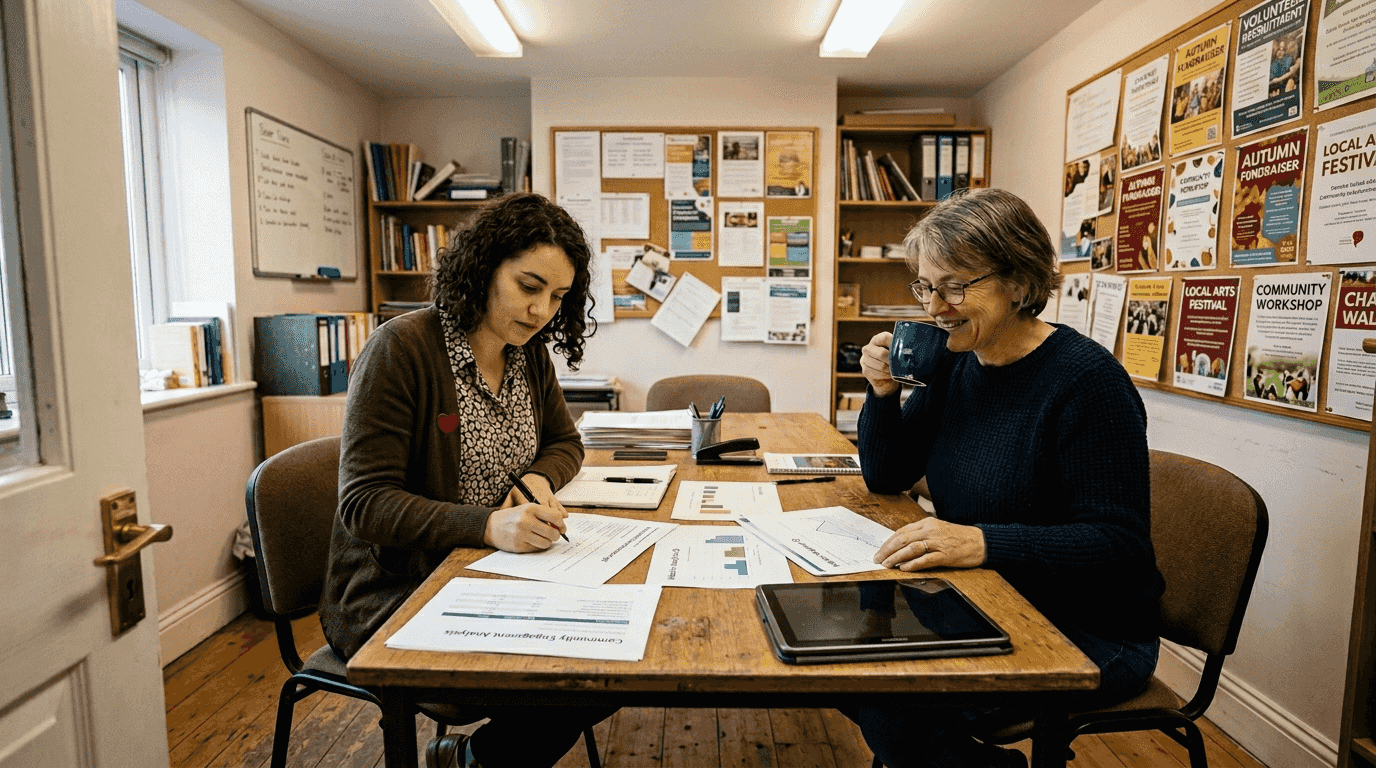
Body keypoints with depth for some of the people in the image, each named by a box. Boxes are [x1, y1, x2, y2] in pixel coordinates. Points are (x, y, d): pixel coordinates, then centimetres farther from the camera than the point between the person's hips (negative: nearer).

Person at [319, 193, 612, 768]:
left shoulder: (530, 355, 5)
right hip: (394, 596, -6)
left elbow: (565, 441, 18)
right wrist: (489, 525, -32)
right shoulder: (401, 348, -15)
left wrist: (538, 478, -6)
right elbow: (362, 503, -18)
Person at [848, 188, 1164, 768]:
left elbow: (1118, 545, -21)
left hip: (1086, 633, -7)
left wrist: (983, 542, -35)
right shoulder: (955, 364, 3)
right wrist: (883, 393, -7)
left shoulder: (1087, 380, -18)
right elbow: (887, 476, 10)